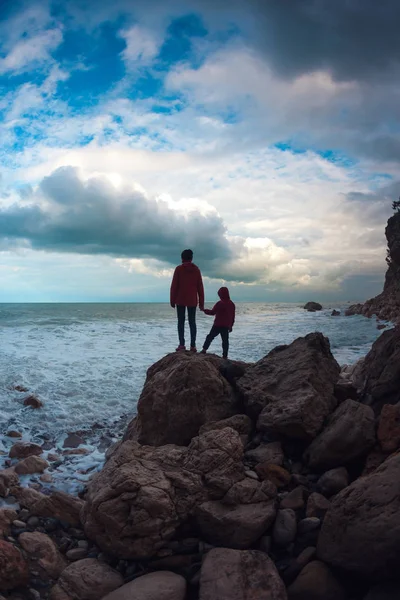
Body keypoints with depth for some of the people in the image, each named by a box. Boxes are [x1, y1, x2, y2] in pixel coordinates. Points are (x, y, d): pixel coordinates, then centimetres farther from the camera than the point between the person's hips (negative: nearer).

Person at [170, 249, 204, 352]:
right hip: (192, 301, 2)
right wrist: (201, 303, 8)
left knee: (181, 322, 2)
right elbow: (200, 287, 5)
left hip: (180, 300, -2)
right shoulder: (196, 270, 5)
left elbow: (174, 286, -5)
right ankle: (193, 346, 0)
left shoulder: (179, 269, -2)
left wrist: (172, 300, 2)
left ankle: (182, 344, -5)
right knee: (192, 322, 5)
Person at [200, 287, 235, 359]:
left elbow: (212, 312, -8)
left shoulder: (220, 303, -13)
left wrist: (205, 310, 8)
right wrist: (231, 326, 21)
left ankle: (204, 349, 4)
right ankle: (225, 355, 4)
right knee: (225, 340, 6)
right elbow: (233, 317, 14)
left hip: (218, 325, -5)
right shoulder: (232, 304, 8)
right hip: (227, 326, 5)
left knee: (210, 337, 6)